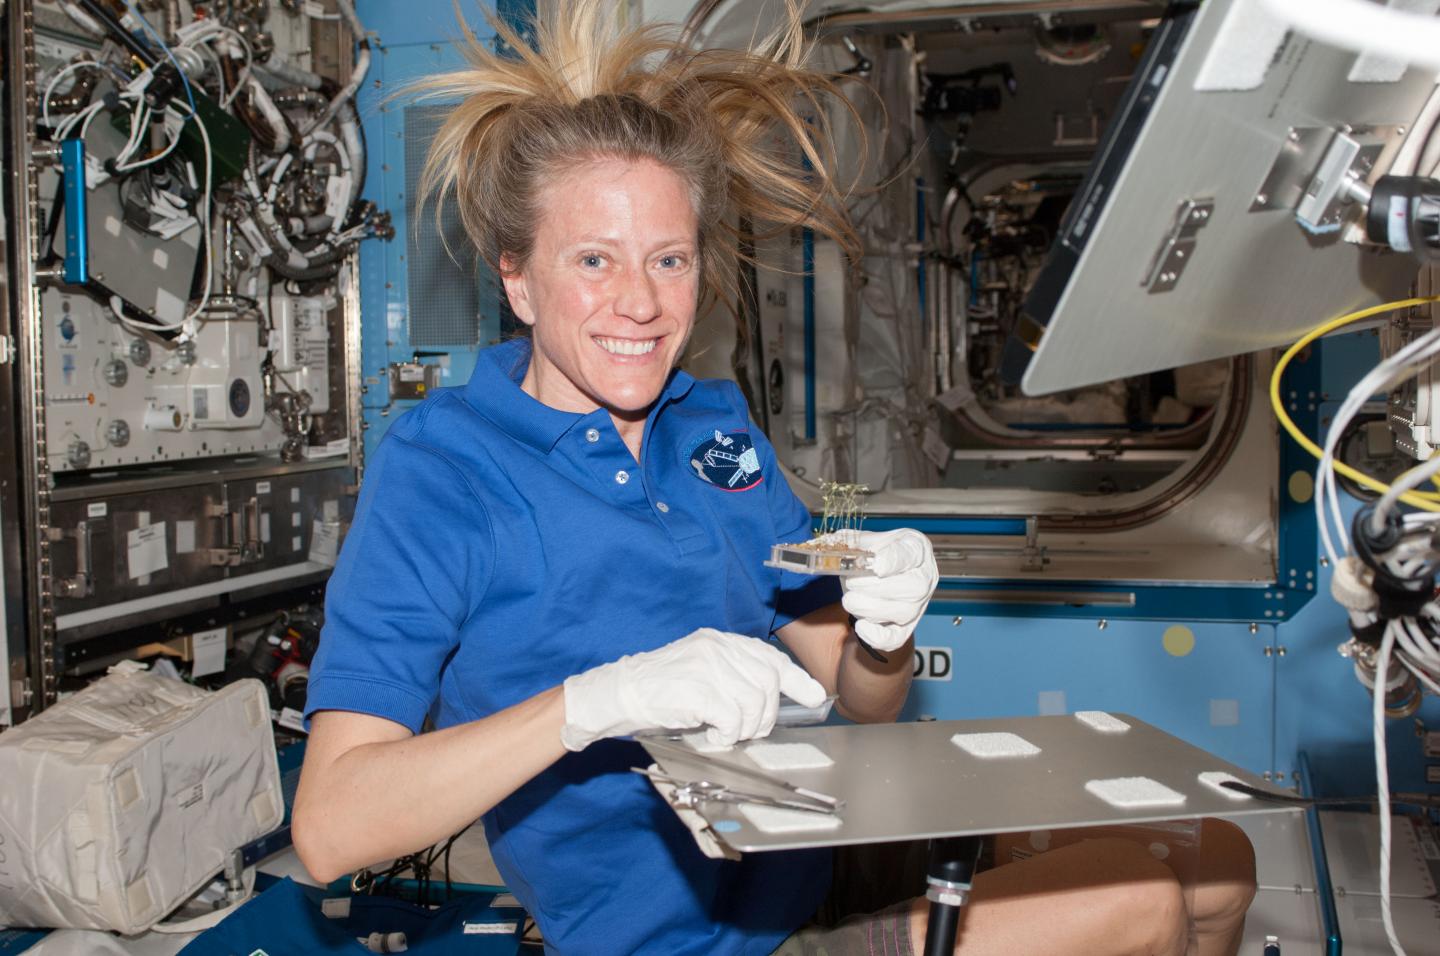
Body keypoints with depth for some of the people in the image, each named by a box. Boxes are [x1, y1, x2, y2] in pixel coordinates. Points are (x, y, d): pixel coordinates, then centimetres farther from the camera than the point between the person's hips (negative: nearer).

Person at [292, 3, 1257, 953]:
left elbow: (857, 700, 8)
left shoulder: (718, 423, 4)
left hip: (831, 860, 7)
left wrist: (887, 632, -15)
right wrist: (594, 699, -35)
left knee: (1213, 862, 8)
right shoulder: (437, 466, -14)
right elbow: (331, 825, -23)